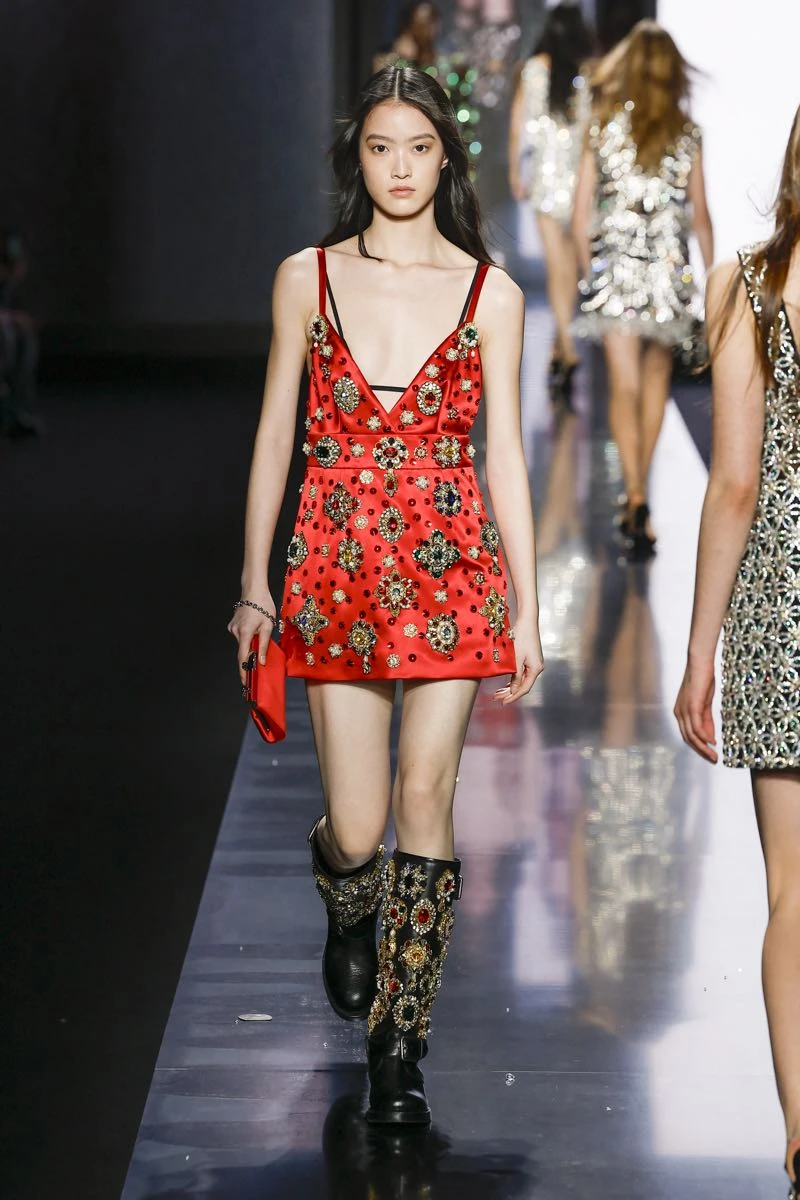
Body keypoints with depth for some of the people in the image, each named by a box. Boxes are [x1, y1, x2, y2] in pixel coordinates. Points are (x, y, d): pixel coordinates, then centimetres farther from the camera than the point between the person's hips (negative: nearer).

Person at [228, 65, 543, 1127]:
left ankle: (401, 1045, 8)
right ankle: (350, 916, 39)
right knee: (356, 829, 0)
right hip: (337, 571, 1)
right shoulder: (308, 280, 4)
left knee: (424, 801, -4)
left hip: (451, 573, 0)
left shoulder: (490, 293, 2)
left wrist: (527, 608, 1)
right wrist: (255, 583, 7)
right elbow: (275, 436, 8)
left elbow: (505, 455, 3)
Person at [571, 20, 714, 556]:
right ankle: (639, 489, 23)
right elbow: (700, 214, 0)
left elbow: (581, 212, 0)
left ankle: (636, 497, -17)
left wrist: (589, 265, 13)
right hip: (669, 270, 1)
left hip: (614, 267, -1)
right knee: (657, 377, 18)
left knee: (624, 386, -2)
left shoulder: (604, 125, -2)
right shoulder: (687, 133, -3)